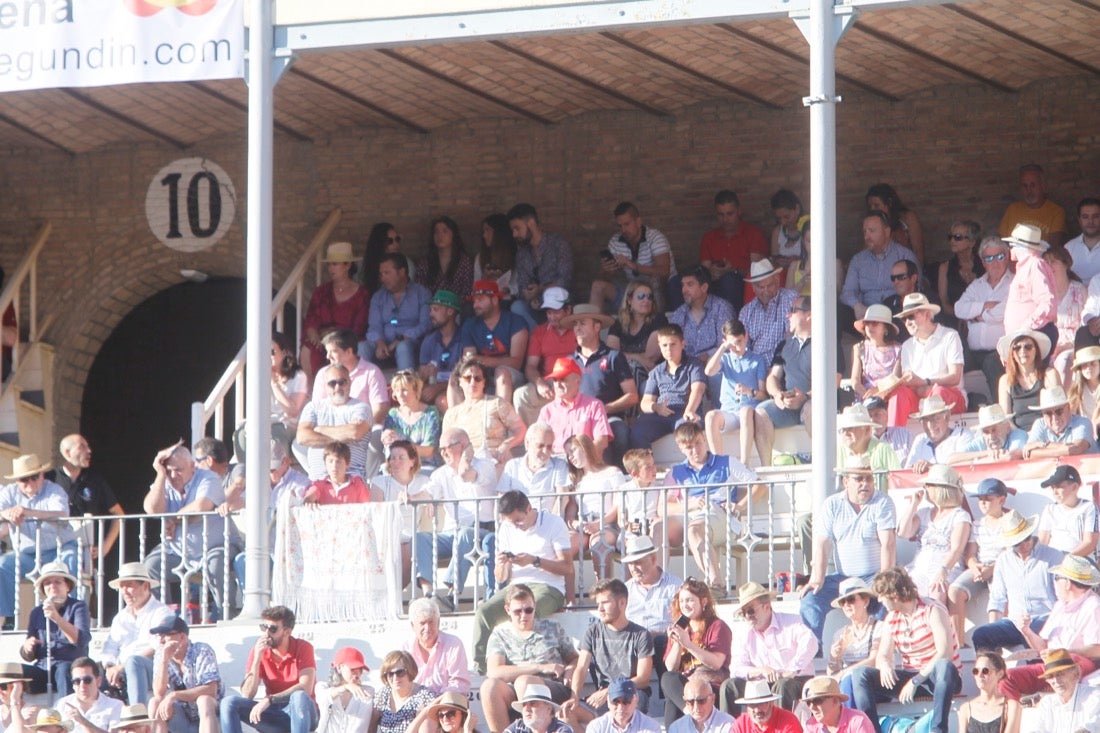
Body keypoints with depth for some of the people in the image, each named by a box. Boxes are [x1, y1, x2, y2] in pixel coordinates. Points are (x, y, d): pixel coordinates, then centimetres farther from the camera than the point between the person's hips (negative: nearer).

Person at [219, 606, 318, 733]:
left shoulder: (303, 648, -9)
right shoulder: (259, 650, -1)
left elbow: (305, 689, -24)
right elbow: (247, 695, -8)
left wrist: (269, 700, -32)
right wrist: (257, 660, -19)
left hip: (302, 713, -4)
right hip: (274, 712, 4)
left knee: (299, 697, -38)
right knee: (229, 703, -18)